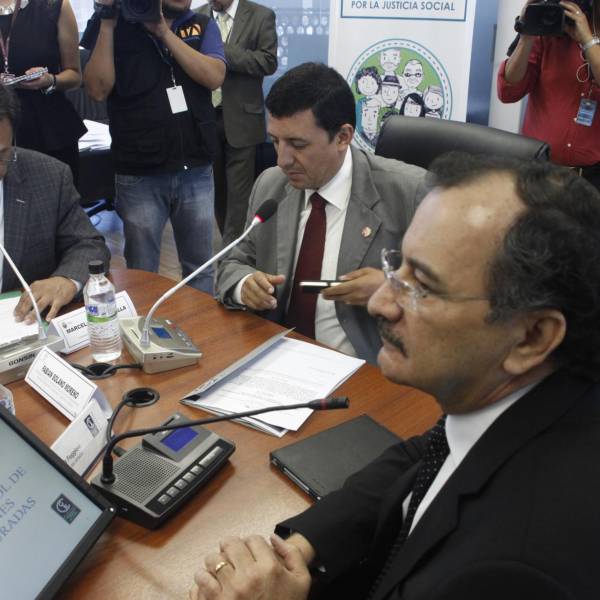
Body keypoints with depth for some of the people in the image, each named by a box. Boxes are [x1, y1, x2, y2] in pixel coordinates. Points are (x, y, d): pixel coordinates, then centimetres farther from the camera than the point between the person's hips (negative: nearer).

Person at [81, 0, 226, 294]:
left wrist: (163, 31, -12)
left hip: (196, 172, 2)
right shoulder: (118, 25, 2)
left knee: (200, 268, 12)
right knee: (141, 272, 9)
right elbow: (98, 89, -9)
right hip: (139, 174, -1)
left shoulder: (203, 26, 7)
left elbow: (214, 77, -10)